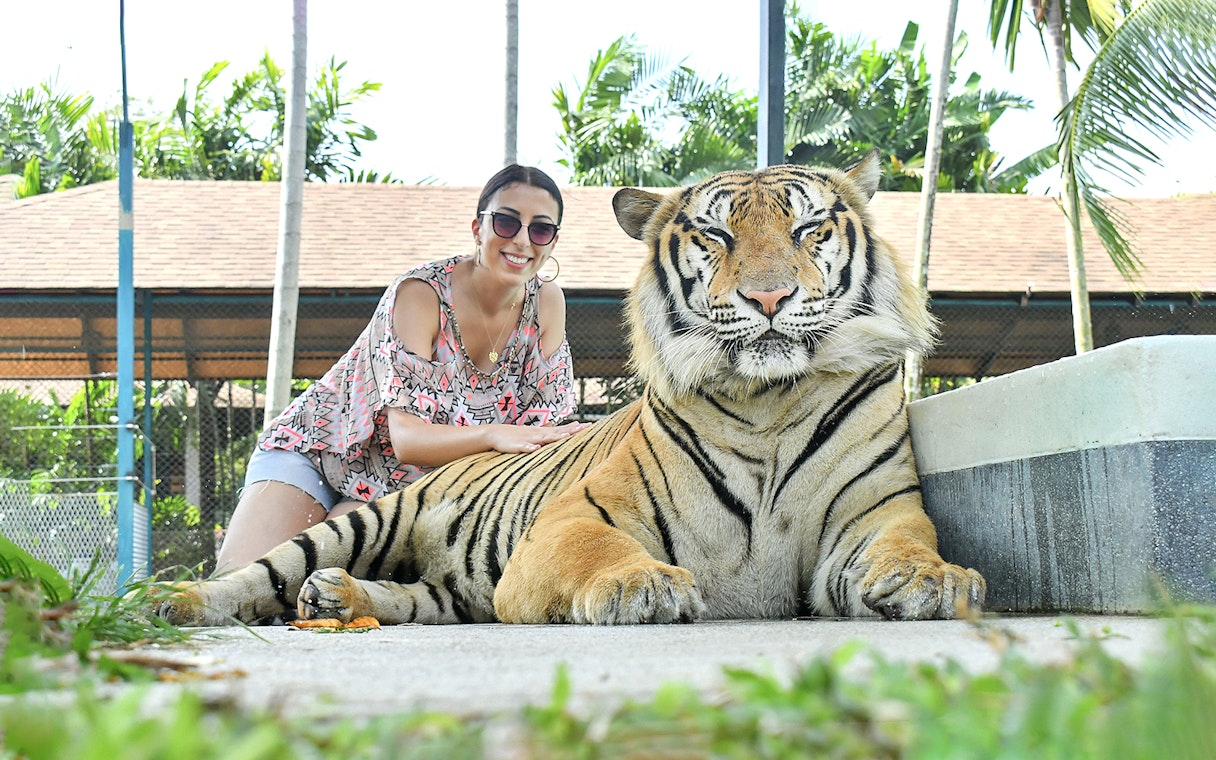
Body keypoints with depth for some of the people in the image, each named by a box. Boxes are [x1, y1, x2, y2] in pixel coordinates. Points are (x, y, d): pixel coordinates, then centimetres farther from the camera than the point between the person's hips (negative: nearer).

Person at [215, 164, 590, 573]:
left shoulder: (546, 302, -8)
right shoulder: (421, 294, -22)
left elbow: (544, 426, -9)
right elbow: (407, 437, -29)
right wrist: (495, 435, -46)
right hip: (318, 451, -3)